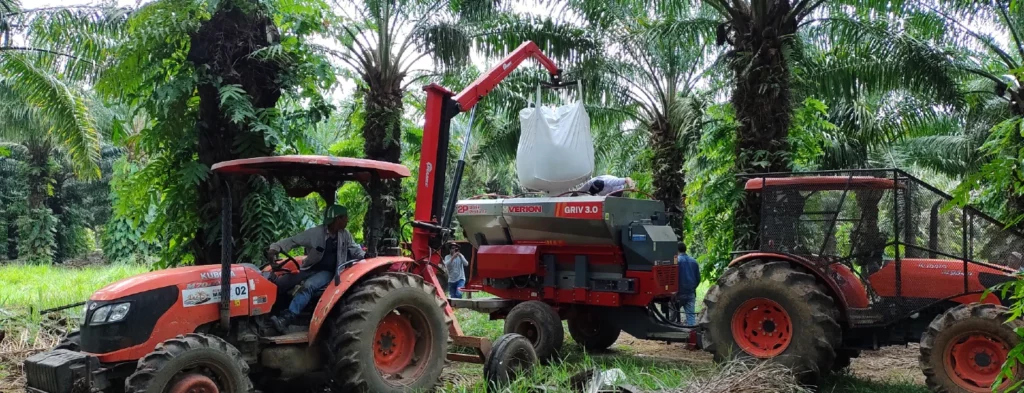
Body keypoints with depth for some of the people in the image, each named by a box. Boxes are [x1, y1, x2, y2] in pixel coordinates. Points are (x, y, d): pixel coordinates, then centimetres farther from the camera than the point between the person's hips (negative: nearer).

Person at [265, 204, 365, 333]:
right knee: (278, 283, -15)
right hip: (310, 269, 1)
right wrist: (275, 248, -26)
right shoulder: (316, 233, -9)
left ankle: (286, 319, -44)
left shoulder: (345, 235, 2)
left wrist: (365, 256, -10)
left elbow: (355, 250, 13)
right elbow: (293, 240, -9)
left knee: (308, 286, -34)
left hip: (327, 272, -1)